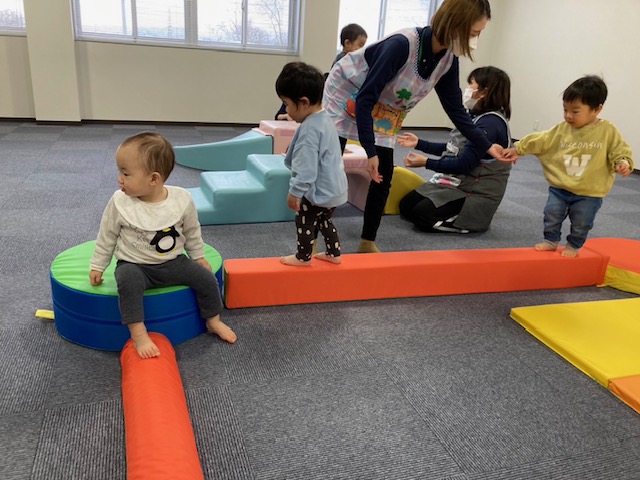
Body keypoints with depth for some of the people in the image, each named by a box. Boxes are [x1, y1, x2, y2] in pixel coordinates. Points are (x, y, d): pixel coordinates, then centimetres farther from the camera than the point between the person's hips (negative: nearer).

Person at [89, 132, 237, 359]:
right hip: (134, 265, -2)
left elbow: (192, 232, 4)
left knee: (206, 278, -10)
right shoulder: (120, 203, -14)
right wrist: (97, 266, 7)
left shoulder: (182, 199, -13)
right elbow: (107, 236, 1)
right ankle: (138, 334, -26)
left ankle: (213, 321, 16)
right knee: (128, 280, -34)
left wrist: (198, 257, 11)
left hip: (173, 262, 2)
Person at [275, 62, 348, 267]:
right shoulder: (324, 119, 7)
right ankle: (334, 253, 34)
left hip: (320, 191, -9)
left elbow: (306, 168, -26)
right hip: (334, 188, 10)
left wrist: (295, 192, -18)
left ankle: (303, 257, 24)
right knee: (323, 220, 25)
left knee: (305, 221, 9)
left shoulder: (309, 130, -25)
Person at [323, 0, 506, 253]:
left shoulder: (448, 60, -13)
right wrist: (370, 151, -32)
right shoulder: (402, 44, -34)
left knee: (383, 176, 0)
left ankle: (368, 242, 14)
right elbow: (365, 99, -32)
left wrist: (487, 146, -8)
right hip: (347, 93, -6)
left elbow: (456, 109, -3)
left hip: (384, 110, 6)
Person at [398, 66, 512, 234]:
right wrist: (418, 143, 13)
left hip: (475, 194, -9)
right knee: (406, 204, 5)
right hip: (457, 183, 9)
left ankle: (473, 220, -4)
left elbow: (464, 164, -24)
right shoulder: (478, 117, 9)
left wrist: (427, 162, -19)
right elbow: (452, 149, 15)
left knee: (422, 214, -20)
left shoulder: (490, 123, -21)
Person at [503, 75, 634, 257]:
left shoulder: (608, 132, -8)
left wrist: (623, 163, -24)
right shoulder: (562, 129, -1)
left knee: (580, 224, 9)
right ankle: (551, 241, 27)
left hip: (589, 193, -2)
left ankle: (573, 246, 32)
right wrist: (518, 149, 2)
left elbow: (620, 150, -4)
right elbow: (540, 141, 2)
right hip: (559, 188, 2)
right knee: (551, 216, 6)